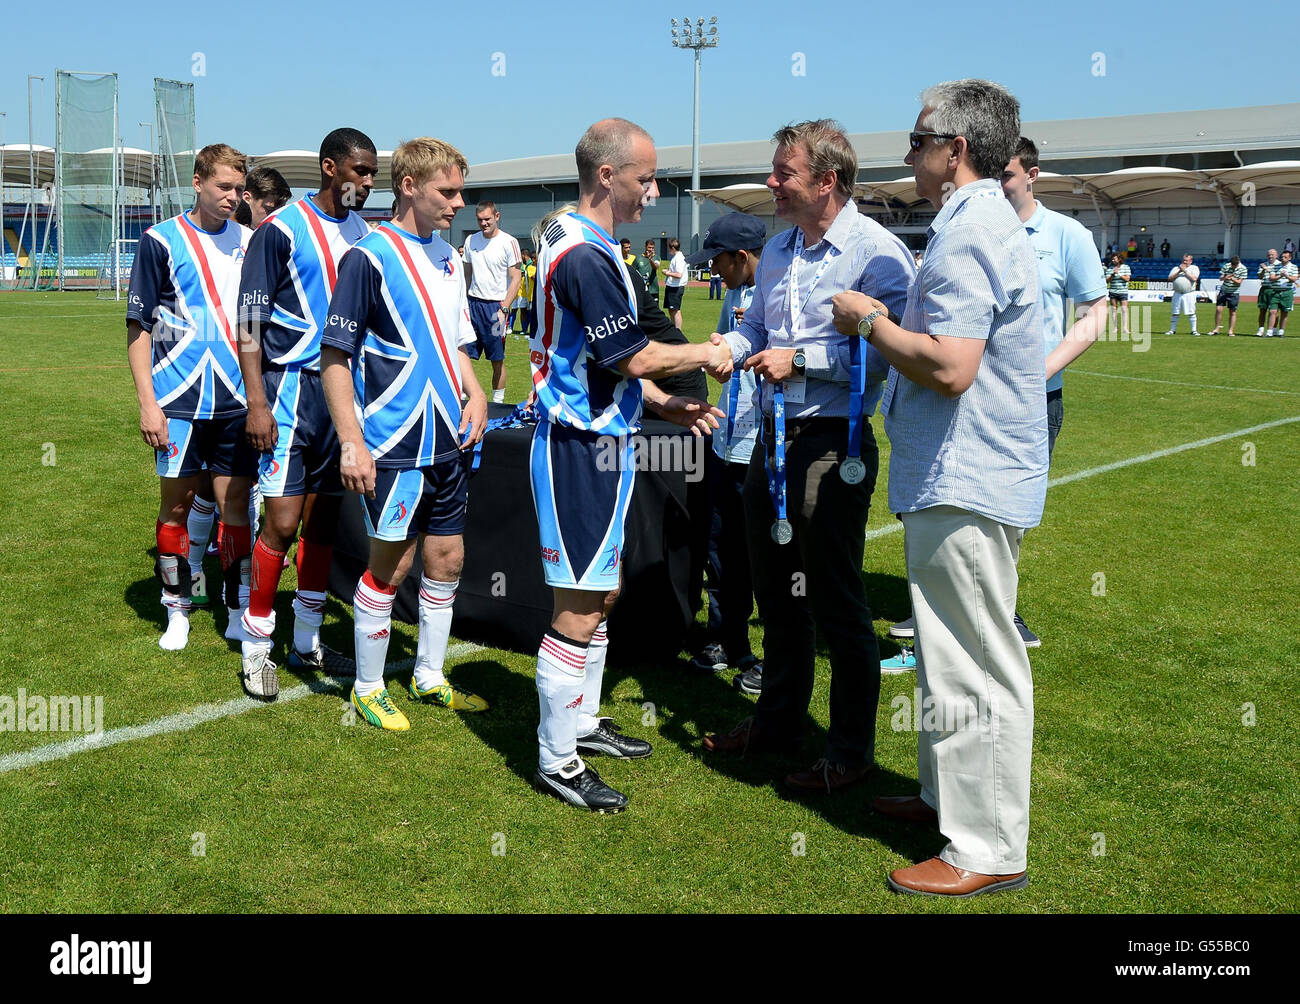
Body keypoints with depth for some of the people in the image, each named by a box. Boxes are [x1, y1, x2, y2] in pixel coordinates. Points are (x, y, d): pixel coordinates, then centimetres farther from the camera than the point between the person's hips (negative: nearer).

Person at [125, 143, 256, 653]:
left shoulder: (249, 243, 8)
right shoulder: (161, 241, -2)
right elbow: (138, 328, -2)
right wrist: (147, 402, -9)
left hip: (236, 400, 3)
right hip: (178, 401, -2)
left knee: (236, 501, 4)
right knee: (177, 503, 6)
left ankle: (240, 610, 14)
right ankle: (177, 610, 19)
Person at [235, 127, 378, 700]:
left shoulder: (364, 234, 10)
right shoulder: (282, 230, -8)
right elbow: (250, 320, -9)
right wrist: (257, 401, -16)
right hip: (294, 389, -6)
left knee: (324, 517, 10)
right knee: (283, 521, -8)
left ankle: (307, 641, 22)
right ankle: (256, 648, 7)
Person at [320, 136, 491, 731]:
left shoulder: (447, 257, 12)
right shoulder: (370, 256, -11)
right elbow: (333, 355, -13)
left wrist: (474, 393, 3)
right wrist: (352, 442, -19)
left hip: (447, 440, 7)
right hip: (395, 444, -7)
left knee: (447, 559, 14)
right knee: (390, 566, 2)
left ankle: (429, 677, 30)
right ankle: (367, 689, 18)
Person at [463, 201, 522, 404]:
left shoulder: (509, 242, -6)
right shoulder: (471, 241, 10)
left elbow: (516, 279, -8)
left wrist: (504, 309, -15)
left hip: (496, 305, -4)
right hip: (473, 303, 4)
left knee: (497, 359, 1)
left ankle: (498, 401, 9)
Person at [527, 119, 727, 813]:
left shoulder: (578, 242, 14)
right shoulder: (585, 255, -20)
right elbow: (634, 358, -19)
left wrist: (668, 406, 13)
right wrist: (705, 354, -3)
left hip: (597, 440, 11)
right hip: (583, 447, -11)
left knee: (600, 593, 20)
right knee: (579, 607, -4)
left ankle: (581, 721, 34)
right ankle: (556, 763, 6)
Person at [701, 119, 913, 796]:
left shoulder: (876, 252, -13)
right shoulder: (778, 250, 14)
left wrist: (799, 359, -19)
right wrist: (730, 347, 2)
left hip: (833, 444, -8)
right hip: (773, 437, 8)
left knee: (836, 601, 0)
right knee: (774, 589, 18)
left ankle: (852, 749, 16)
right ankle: (778, 720, 36)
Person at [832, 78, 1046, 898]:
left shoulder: (970, 233, -18)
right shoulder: (986, 223, 16)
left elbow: (948, 367, -27)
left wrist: (870, 320, -13)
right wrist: (885, 324, 13)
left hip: (967, 485, -11)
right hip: (959, 481, 11)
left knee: (974, 666, -3)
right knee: (955, 655, 21)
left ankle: (989, 850, 7)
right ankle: (948, 796, 35)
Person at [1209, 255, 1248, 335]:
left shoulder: (1243, 269, -10)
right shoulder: (1226, 266, -2)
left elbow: (1239, 282, -12)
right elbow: (1220, 278, 1)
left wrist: (1232, 279, -31)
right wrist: (1225, 277, -22)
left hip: (1234, 293, -2)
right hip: (1223, 291, 2)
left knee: (1232, 312, 1)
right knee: (1218, 309, -5)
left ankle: (1231, 331, 7)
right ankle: (1216, 329, 7)